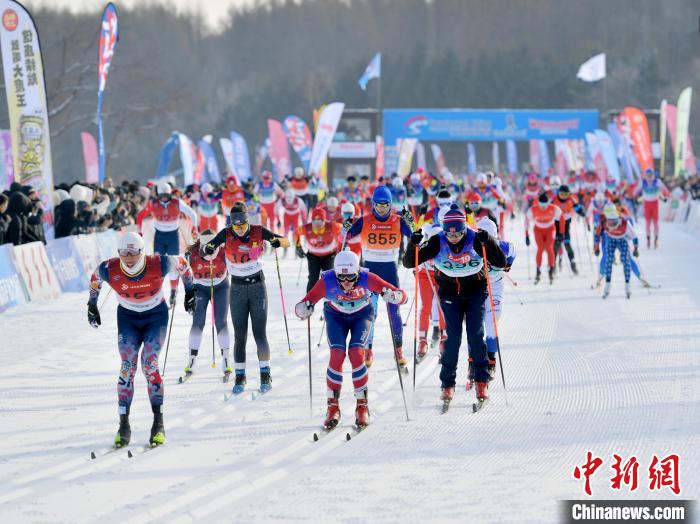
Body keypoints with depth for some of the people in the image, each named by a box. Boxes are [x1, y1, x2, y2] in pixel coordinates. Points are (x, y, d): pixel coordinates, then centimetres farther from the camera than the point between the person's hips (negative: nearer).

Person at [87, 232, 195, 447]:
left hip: (156, 316, -2)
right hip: (128, 317, 2)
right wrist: (92, 305, 11)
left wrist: (190, 292, 4)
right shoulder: (109, 270, -23)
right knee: (128, 366, -12)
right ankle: (124, 425, -10)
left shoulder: (159, 264, -28)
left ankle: (158, 423, -9)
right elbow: (95, 278, 2)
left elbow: (182, 264, -7)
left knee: (149, 365, -16)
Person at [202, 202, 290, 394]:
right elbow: (207, 248, -11)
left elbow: (286, 242, -7)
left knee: (260, 333, -3)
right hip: (237, 288, 1)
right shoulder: (227, 234, -8)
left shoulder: (259, 232, -10)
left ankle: (265, 374, 6)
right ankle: (240, 376, 9)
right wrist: (208, 249, -35)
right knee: (239, 335, 2)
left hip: (257, 286, -1)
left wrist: (277, 242, -30)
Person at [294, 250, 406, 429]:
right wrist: (304, 309, -53)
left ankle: (362, 406, -6)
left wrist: (392, 296, -53)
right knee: (337, 355, -18)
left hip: (362, 315, -1)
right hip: (336, 316, 1)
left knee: (356, 354, -21)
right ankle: (333, 406, -3)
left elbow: (402, 296, -31)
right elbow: (301, 307, -30)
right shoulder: (327, 281, -33)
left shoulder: (367, 278, -34)